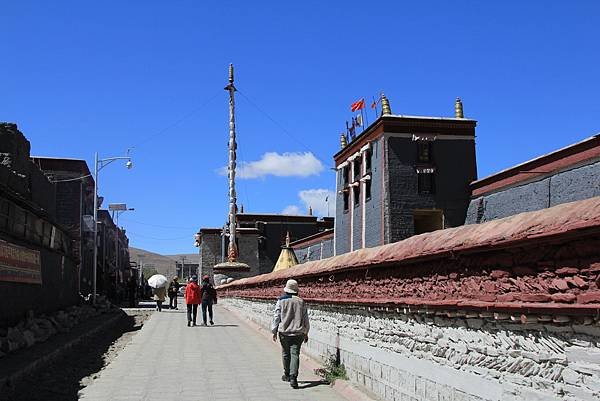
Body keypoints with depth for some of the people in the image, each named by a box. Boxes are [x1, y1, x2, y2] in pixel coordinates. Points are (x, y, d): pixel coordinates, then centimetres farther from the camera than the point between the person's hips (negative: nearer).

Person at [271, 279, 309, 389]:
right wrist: (306, 333, 19)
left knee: (286, 354, 16)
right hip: (298, 333, 0)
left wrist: (274, 331, 7)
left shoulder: (281, 301, -5)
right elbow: (305, 319, 8)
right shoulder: (301, 302, 2)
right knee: (295, 354, -4)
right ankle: (293, 378, -17)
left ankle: (287, 375, 31)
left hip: (284, 332, 0)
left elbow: (276, 317, -2)